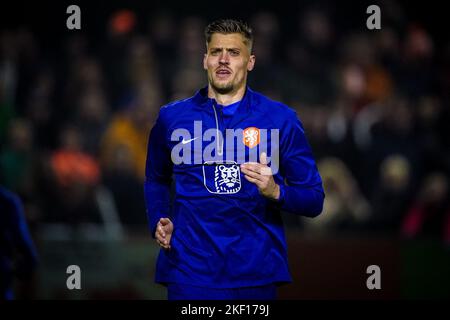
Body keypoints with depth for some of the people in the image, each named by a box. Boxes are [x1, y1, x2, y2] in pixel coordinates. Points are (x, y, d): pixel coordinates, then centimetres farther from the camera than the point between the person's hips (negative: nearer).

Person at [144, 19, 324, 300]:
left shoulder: (281, 119, 2)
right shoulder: (172, 117, 7)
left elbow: (314, 200, 2)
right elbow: (157, 180, 24)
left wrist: (275, 191, -17)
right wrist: (159, 222, 6)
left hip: (257, 274, 0)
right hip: (189, 272, 0)